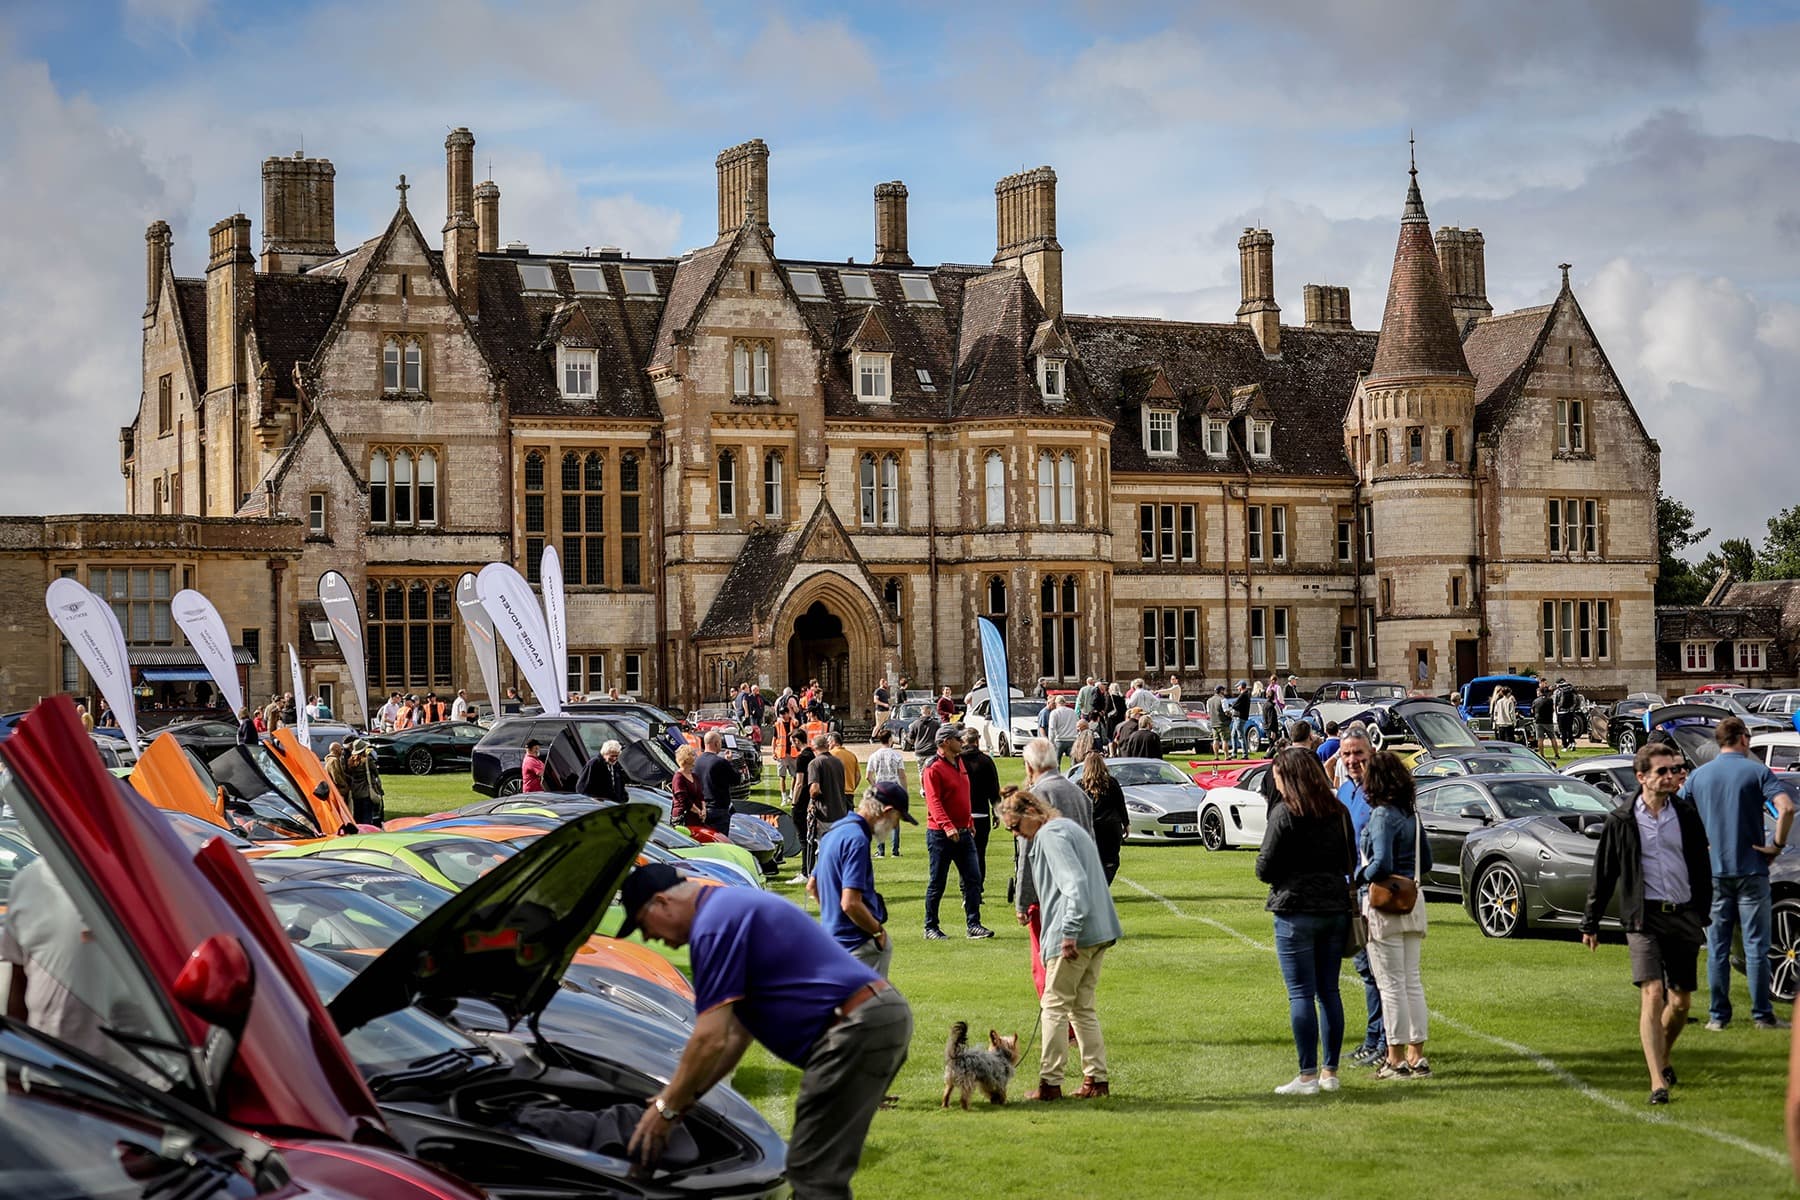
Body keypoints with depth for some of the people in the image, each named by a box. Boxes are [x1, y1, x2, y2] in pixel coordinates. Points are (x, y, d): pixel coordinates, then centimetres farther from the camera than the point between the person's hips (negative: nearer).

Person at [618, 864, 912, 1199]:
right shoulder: (736, 907, 24)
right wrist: (683, 1095, 27)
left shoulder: (714, 925, -8)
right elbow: (737, 1031, 28)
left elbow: (712, 1039, -12)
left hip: (856, 1027, -11)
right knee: (823, 1171, 18)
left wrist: (667, 1108, 0)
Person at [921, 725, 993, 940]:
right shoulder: (933, 769, -13)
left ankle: (974, 924, 7)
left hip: (963, 832, 8)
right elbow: (933, 801, -22)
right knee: (937, 883, 1)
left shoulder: (959, 764, 14)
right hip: (940, 834, -8)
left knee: (973, 878, 3)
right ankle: (930, 927, 11)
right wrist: (947, 826, -32)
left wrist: (970, 822, 22)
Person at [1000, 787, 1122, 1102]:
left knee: (1054, 1006, -2)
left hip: (1075, 935, -10)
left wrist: (1069, 931, -25)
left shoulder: (1050, 835, -12)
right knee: (1083, 1006, 15)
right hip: (1100, 932, 10)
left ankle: (1050, 1082, -1)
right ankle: (1097, 1079, 14)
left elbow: (1075, 882, -23)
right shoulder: (1069, 828, 19)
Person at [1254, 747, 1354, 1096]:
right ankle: (1330, 1072, 15)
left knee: (1301, 994, -3)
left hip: (1296, 909, -6)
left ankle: (1308, 1076, -4)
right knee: (1329, 991, 11)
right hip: (1336, 907, 6)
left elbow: (1264, 869, -9)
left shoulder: (1284, 813, -11)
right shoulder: (1338, 812, 8)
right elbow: (1350, 861, 15)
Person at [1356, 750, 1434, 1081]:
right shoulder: (1411, 813, 9)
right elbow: (1426, 861, 15)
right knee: (1412, 982, 13)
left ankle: (1396, 1059, 3)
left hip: (1384, 906, -8)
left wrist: (1357, 877, -7)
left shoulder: (1382, 815, -16)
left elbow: (1382, 865, -24)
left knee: (1391, 984, -1)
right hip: (1412, 903, 8)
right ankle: (1416, 1055, 16)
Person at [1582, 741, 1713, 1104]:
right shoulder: (1621, 821, -1)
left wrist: (1702, 916, 14)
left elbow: (1702, 868, 15)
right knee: (1652, 995, -15)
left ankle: (1661, 1057, 36)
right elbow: (1603, 875, 5)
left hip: (1683, 917, 3)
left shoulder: (1687, 815, 6)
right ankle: (1657, 1082, -17)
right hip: (1644, 918, -3)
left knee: (1681, 1002, 8)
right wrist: (1590, 923, 7)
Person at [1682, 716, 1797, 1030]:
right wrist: (1778, 845, -9)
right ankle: (1762, 1014, 4)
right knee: (1756, 945, 2)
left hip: (1713, 871, 3)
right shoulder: (1757, 772, -5)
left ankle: (1718, 1015, 8)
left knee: (1717, 947, 7)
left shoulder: (1698, 776, 6)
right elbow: (1786, 807, -19)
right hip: (1751, 869, -3)